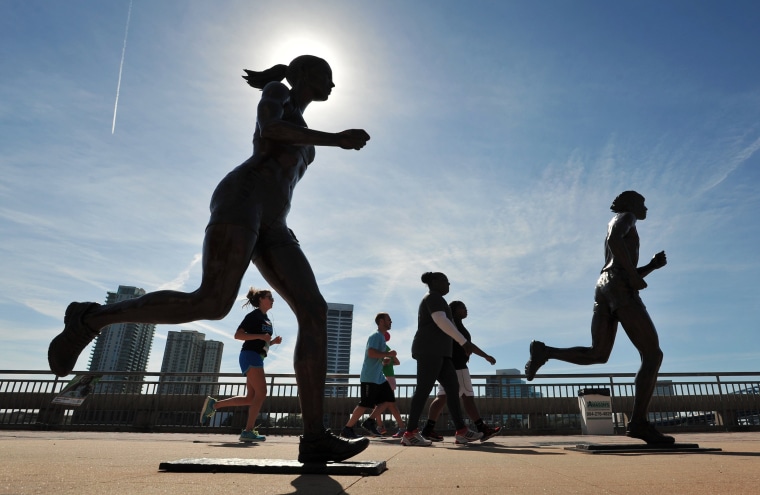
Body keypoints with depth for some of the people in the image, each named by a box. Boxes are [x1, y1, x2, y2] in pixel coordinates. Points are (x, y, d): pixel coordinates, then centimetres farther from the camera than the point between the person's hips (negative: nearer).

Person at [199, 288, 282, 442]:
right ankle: (248, 431, -12)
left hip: (257, 358, 9)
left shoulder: (267, 320, 20)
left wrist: (273, 341, 8)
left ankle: (213, 404, 14)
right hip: (250, 355, -9)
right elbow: (238, 335, -13)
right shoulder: (254, 315, -5)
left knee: (251, 397, 6)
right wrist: (260, 336, -21)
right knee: (261, 392, -15)